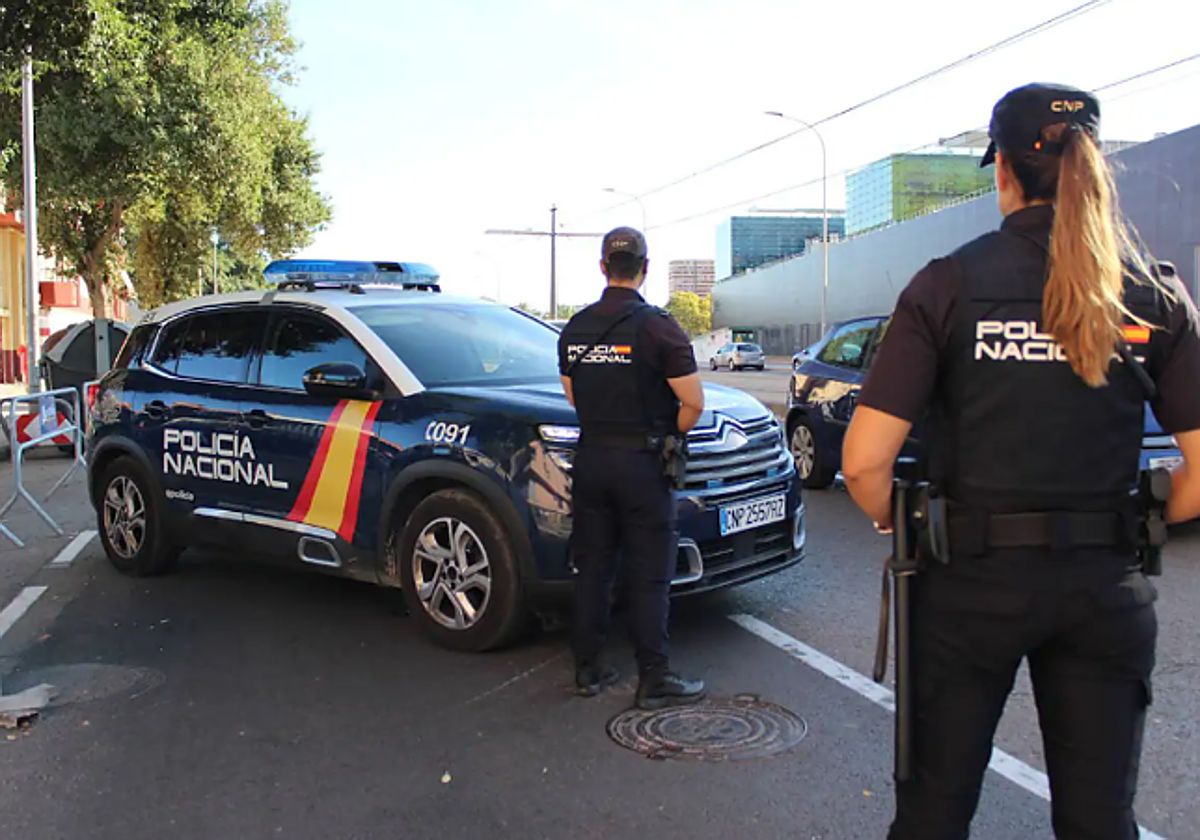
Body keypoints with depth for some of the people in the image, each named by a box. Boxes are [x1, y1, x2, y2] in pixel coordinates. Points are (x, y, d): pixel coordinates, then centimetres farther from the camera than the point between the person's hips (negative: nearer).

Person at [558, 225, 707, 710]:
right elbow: (693, 403, -13)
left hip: (590, 458, 5)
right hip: (641, 463, -5)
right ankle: (654, 682, 8)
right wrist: (668, 434, 4)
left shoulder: (575, 328, 5)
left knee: (592, 568, 14)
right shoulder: (656, 326, -12)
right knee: (649, 576, 2)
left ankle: (589, 671, 22)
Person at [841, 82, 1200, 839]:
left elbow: (865, 460, -14)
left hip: (972, 578, -2)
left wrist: (899, 528, 5)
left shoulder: (949, 283, -8)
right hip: (1107, 588, 3)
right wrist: (1134, 527, 14)